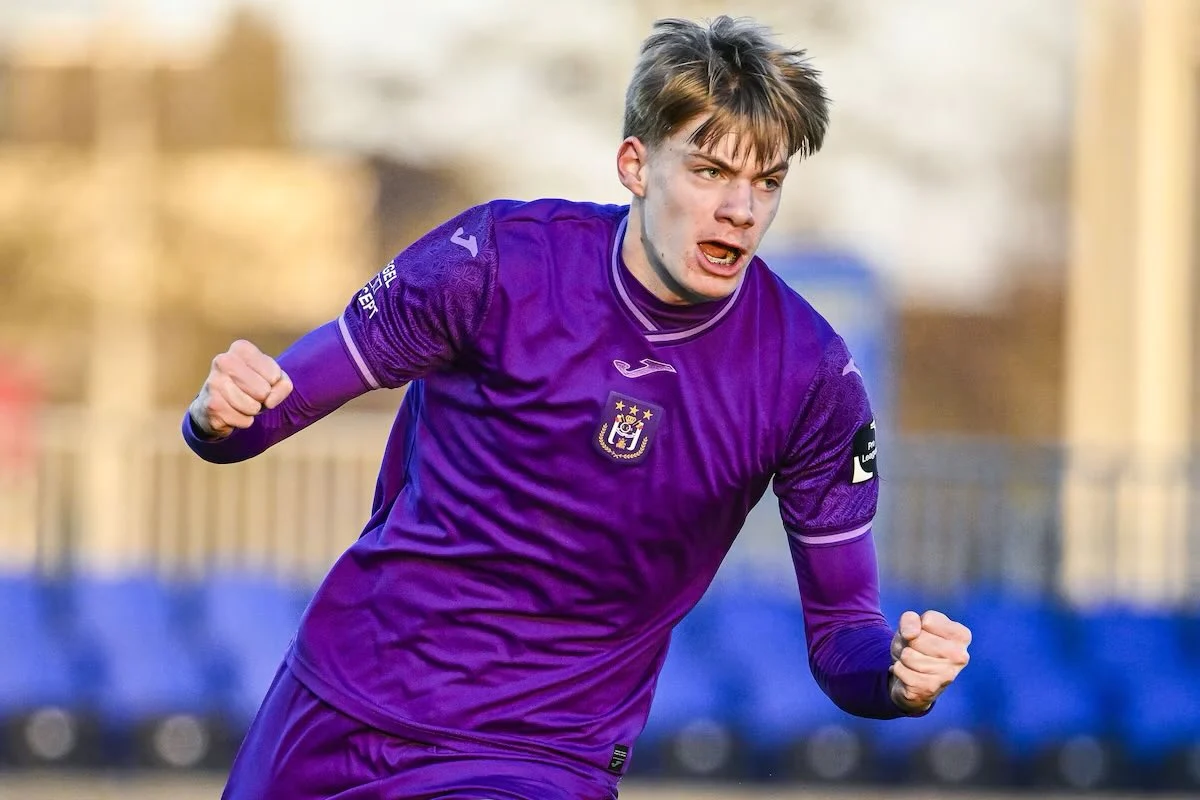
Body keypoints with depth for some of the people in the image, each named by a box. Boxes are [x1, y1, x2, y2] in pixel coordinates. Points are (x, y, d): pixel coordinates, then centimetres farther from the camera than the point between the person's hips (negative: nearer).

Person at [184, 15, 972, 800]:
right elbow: (287, 401, -3)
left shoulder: (811, 376, -10)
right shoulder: (499, 258, -12)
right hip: (338, 708, 1)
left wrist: (899, 674, -24)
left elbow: (840, 626, -2)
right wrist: (225, 412, -25)